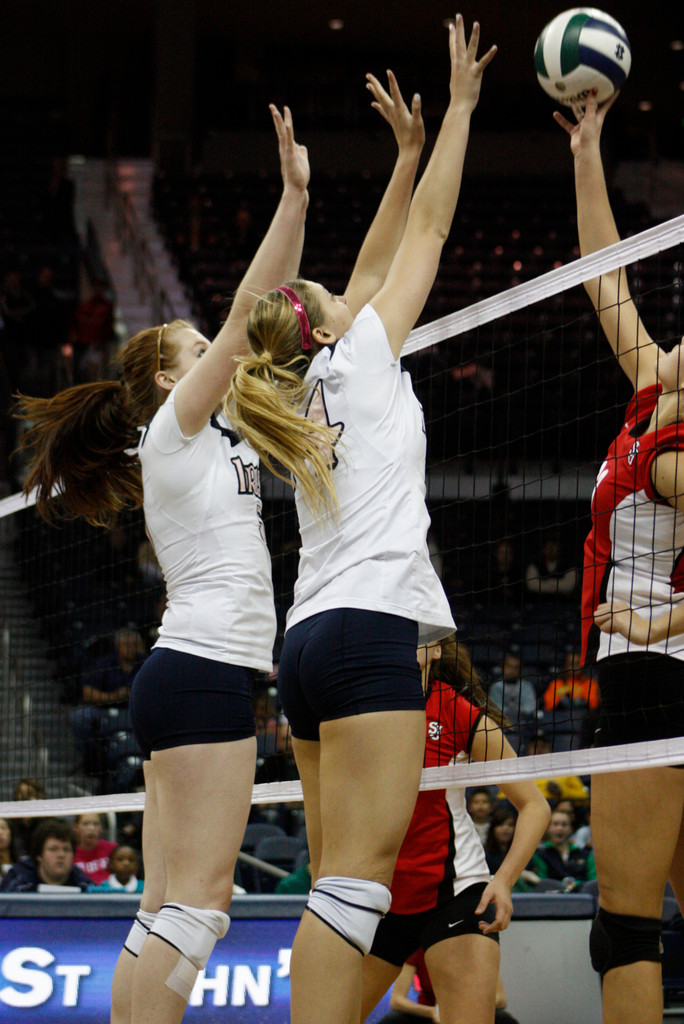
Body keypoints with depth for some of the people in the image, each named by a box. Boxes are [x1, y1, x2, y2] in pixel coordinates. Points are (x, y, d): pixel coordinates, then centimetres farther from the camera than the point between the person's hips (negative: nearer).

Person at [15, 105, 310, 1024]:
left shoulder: (208, 439, 21)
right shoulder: (173, 428, -1)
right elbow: (246, 316, -7)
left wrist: (299, 203, 19)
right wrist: (294, 197, -7)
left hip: (185, 674, 10)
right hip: (207, 667, -10)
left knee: (168, 912, 3)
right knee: (198, 902, -15)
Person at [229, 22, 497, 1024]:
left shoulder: (305, 394, 22)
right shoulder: (356, 359, 5)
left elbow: (375, 267, 32)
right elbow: (429, 230, 10)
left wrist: (408, 150, 35)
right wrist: (460, 104, 17)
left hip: (311, 641, 9)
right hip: (369, 626, -9)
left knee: (342, 883, 4)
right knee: (358, 874, -17)